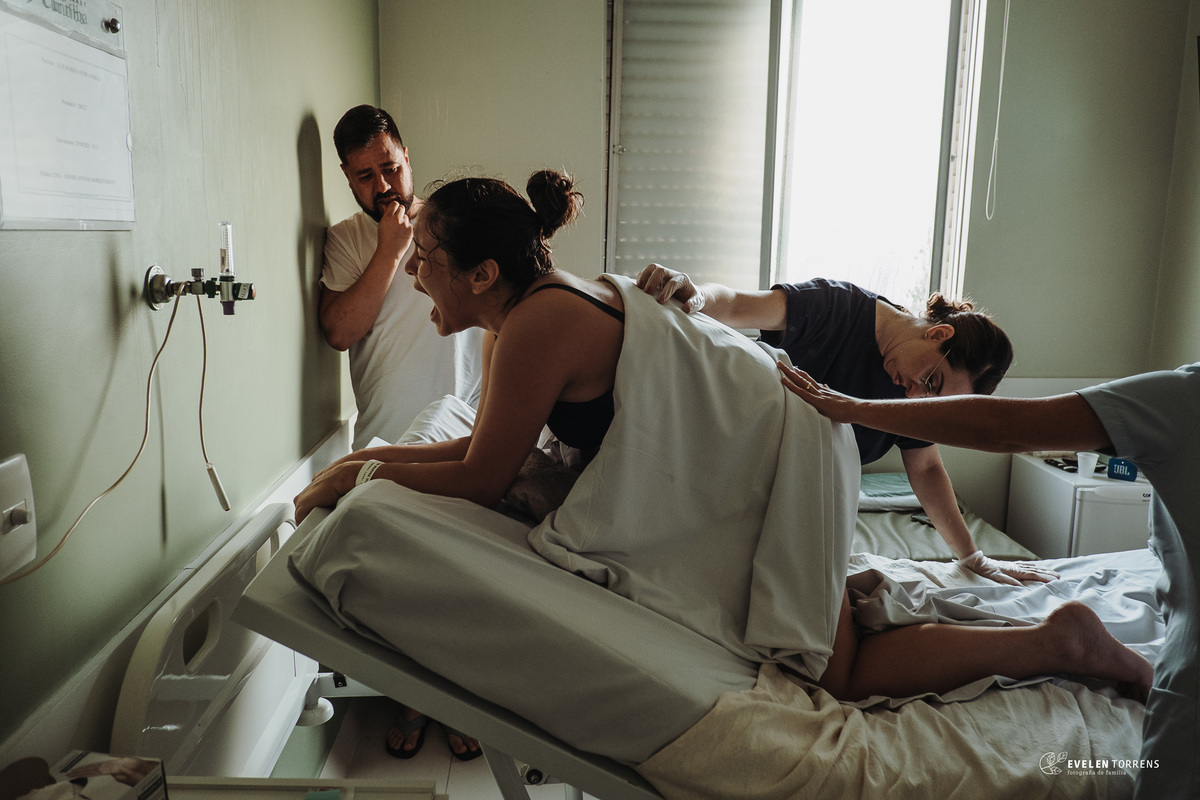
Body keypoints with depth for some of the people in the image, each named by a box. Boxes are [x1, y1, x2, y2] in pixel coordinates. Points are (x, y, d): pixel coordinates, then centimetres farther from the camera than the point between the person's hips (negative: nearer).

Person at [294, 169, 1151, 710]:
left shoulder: (539, 325, -28)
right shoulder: (516, 315, 1)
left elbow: (481, 482, -20)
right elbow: (481, 444, 9)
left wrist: (367, 473, -7)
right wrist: (368, 453, 4)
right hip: (760, 454, 9)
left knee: (836, 680, 1)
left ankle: (1056, 639, 9)